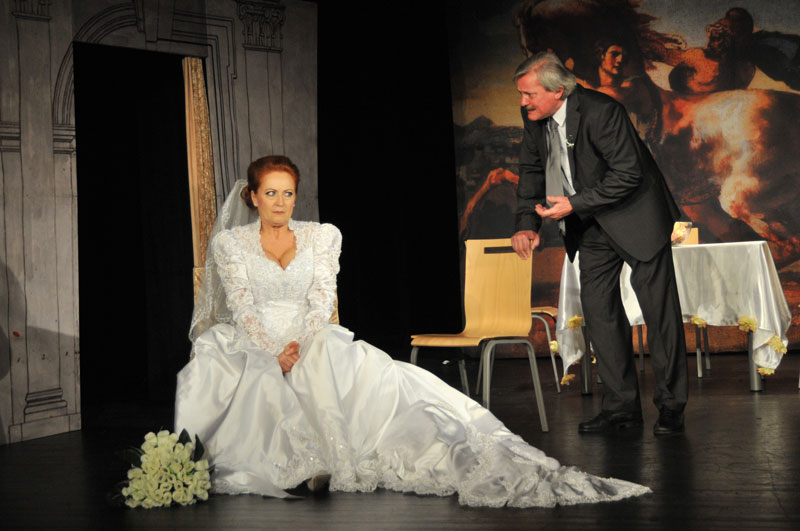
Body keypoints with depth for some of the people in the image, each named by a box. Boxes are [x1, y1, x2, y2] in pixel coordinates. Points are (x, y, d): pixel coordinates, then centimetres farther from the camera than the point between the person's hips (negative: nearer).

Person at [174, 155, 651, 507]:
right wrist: (274, 352, -23)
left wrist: (302, 345, -19)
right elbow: (241, 308, -6)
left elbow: (322, 301, 1)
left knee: (392, 383, -24)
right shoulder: (231, 243, 7)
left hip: (314, 350, 0)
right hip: (251, 352, 0)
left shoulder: (321, 236, 12)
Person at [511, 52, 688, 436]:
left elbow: (628, 174, -26)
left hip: (636, 215, -7)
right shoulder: (534, 117, -4)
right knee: (597, 308, 2)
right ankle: (622, 406, 8)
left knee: (658, 308, -3)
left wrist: (574, 205, -26)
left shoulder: (600, 111, -26)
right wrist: (527, 224, -1)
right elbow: (531, 170, 10)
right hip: (592, 226, 7)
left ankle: (671, 404, 7)